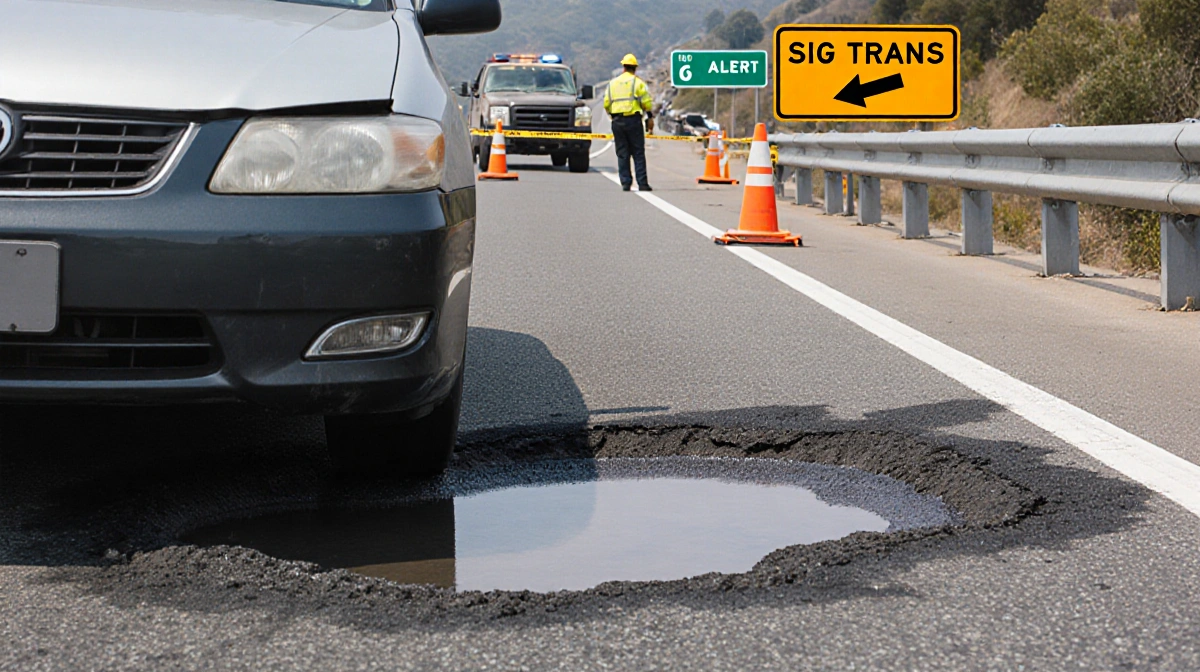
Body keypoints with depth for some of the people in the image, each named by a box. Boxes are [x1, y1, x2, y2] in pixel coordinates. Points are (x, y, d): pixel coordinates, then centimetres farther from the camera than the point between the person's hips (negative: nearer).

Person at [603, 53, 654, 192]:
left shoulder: (613, 83, 13)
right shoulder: (637, 82, 0)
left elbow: (606, 104, 11)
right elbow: (646, 101, -7)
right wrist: (650, 118, -2)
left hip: (617, 121, 3)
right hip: (633, 120, -3)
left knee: (622, 154, 7)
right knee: (638, 153, -1)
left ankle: (625, 183, 3)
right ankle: (642, 183, -6)